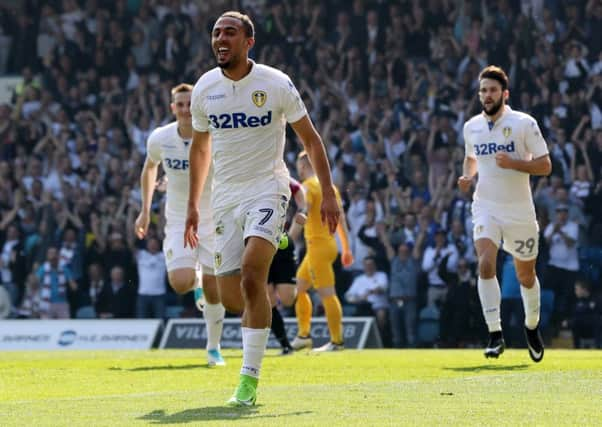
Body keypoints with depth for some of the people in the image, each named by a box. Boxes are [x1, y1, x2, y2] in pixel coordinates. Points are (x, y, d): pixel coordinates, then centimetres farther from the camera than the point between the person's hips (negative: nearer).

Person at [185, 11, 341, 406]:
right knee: (231, 298, -2)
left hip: (267, 189, -4)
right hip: (225, 196, 4)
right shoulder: (204, 88, 3)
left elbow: (310, 139, 1)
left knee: (251, 275, -23)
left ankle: (250, 378, -18)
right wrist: (193, 206, 15)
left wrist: (328, 193, -5)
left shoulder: (276, 84, -8)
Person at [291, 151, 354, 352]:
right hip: (328, 243, 9)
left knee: (327, 294, -9)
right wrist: (346, 249, 20)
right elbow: (341, 219, 17)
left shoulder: (308, 186, -9)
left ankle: (336, 341, -11)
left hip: (318, 244, -9)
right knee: (299, 288, 16)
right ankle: (303, 335, 18)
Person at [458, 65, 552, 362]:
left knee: (526, 276, 11)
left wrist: (513, 163, -23)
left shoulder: (524, 123, -8)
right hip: (486, 207, 2)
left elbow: (545, 165, -8)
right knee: (485, 264, -22)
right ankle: (495, 334, -20)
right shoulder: (471, 127, 4)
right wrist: (468, 176, 2)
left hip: (520, 211, -2)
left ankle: (532, 327, 37)